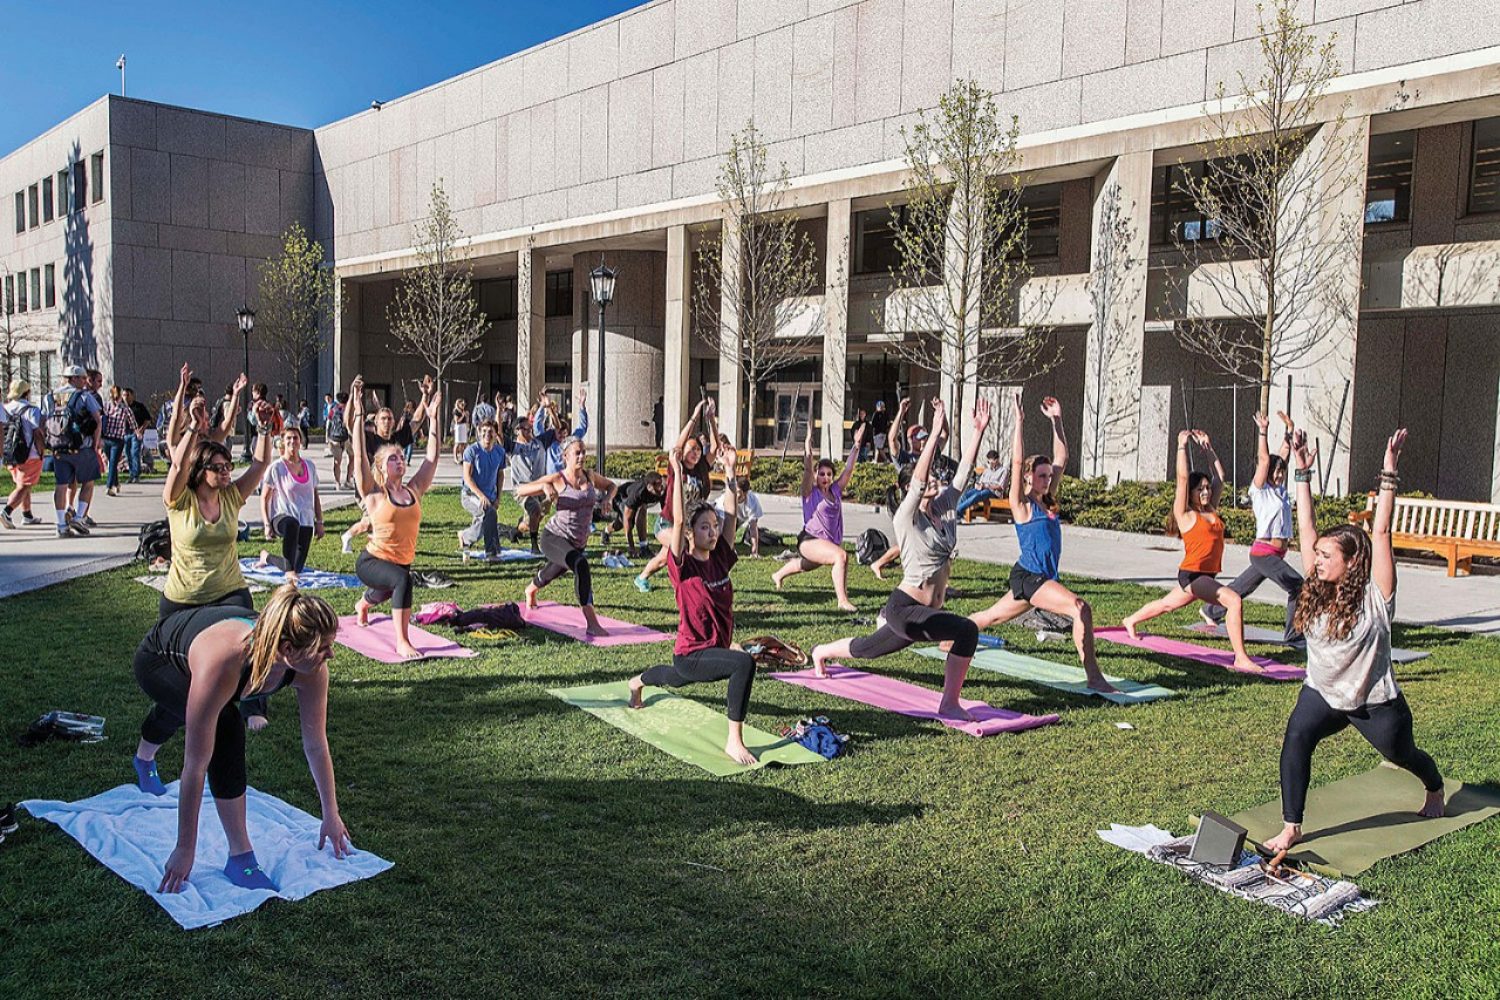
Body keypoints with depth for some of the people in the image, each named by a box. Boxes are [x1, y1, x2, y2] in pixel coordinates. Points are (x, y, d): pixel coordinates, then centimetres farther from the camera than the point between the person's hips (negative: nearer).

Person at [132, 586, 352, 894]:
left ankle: (144, 759, 74)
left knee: (176, 714, 36)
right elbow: (195, 767, -41)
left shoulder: (311, 667, -35)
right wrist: (185, 849, -33)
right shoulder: (221, 665, -49)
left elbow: (316, 744, -20)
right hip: (156, 659, -5)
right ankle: (240, 856, -18)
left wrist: (331, 814, -12)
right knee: (225, 728, -30)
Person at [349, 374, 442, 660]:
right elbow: (359, 455, -20)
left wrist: (434, 416, -3)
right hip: (372, 561, -6)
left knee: (383, 595, 35)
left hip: (402, 562, 6)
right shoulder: (374, 494, -12)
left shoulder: (414, 490, -2)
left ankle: (363, 603, 73)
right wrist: (358, 414, -22)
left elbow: (433, 456, -2)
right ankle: (402, 642, -31)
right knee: (402, 580, -37)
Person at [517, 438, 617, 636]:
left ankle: (531, 590, 68)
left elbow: (611, 485, 23)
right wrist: (544, 486, -29)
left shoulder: (590, 477, 3)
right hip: (554, 537, -7)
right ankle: (592, 623, -35)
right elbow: (520, 491, -12)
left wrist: (607, 498, 1)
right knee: (581, 564, -34)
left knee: (553, 572, 29)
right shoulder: (557, 479, -10)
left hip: (578, 543, 7)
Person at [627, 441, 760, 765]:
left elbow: (730, 515, 0)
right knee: (744, 663, -34)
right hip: (691, 655, -7)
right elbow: (678, 521, -29)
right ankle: (734, 741, -26)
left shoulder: (720, 559, -1)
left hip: (716, 649, 7)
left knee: (673, 678, 37)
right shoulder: (682, 566, -17)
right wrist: (678, 473, -30)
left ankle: (638, 682, 70)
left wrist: (729, 471, -3)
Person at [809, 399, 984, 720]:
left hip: (927, 610, 8)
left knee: (868, 649, 26)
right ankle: (950, 704, -19)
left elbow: (964, 470, 3)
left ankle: (821, 652, 53)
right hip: (905, 609, -8)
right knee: (967, 630, -28)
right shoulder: (907, 518, -14)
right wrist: (935, 434, -34)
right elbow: (918, 479, -28)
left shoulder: (946, 508, 5)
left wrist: (979, 429, -5)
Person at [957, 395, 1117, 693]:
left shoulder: (1047, 502, 11)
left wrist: (1056, 420, 12)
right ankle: (1093, 677, -23)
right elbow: (1017, 462, -19)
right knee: (1081, 608, -24)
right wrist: (1019, 421, -20)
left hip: (1043, 577, 9)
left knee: (992, 617, 21)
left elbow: (1061, 459, 15)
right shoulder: (1021, 504, -8)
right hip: (1027, 576, -9)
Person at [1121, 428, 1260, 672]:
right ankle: (1241, 658, -24)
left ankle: (1131, 621, 46)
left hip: (1207, 576, 8)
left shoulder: (1211, 511, 10)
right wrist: (1182, 446, -8)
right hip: (1192, 574, -8)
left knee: (1167, 604, 24)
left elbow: (1219, 476, 15)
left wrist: (1207, 447, 14)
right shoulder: (1185, 514, -8)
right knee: (1234, 600, -24)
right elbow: (1182, 477, -14)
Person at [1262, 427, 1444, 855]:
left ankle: (1435, 790, 59)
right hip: (1323, 694, 3)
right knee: (1296, 739, -24)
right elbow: (1306, 530, -10)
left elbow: (1380, 533, -26)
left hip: (1375, 702, -3)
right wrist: (1303, 472, -12)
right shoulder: (1318, 590, -7)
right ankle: (1291, 828, -18)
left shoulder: (1374, 595, -19)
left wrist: (1388, 474, -32)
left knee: (1403, 754, 22)